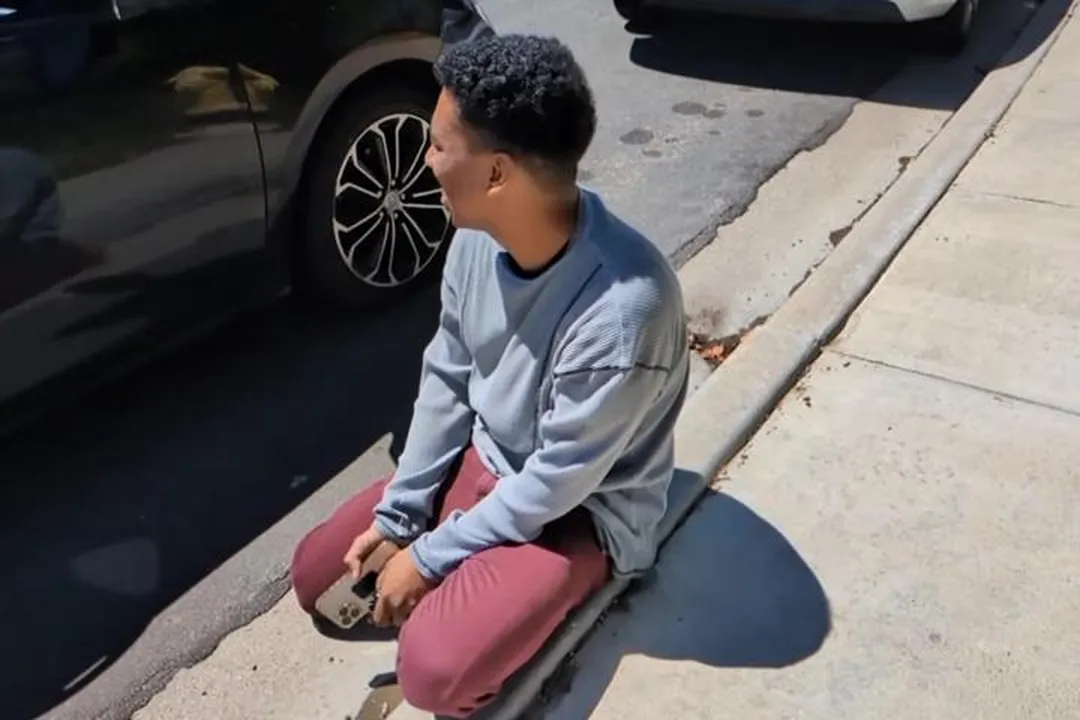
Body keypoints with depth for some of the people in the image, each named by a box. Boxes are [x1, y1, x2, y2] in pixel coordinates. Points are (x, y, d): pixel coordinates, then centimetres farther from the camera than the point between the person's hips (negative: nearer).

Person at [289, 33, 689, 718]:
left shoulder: (624, 306, -36)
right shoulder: (480, 236, -14)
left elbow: (558, 482, -25)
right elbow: (446, 381, -1)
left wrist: (430, 557, -16)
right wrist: (396, 515, -3)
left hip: (577, 509, -6)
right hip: (481, 459, 6)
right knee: (316, 573, 5)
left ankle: (536, 589, 6)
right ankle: (488, 584, 15)